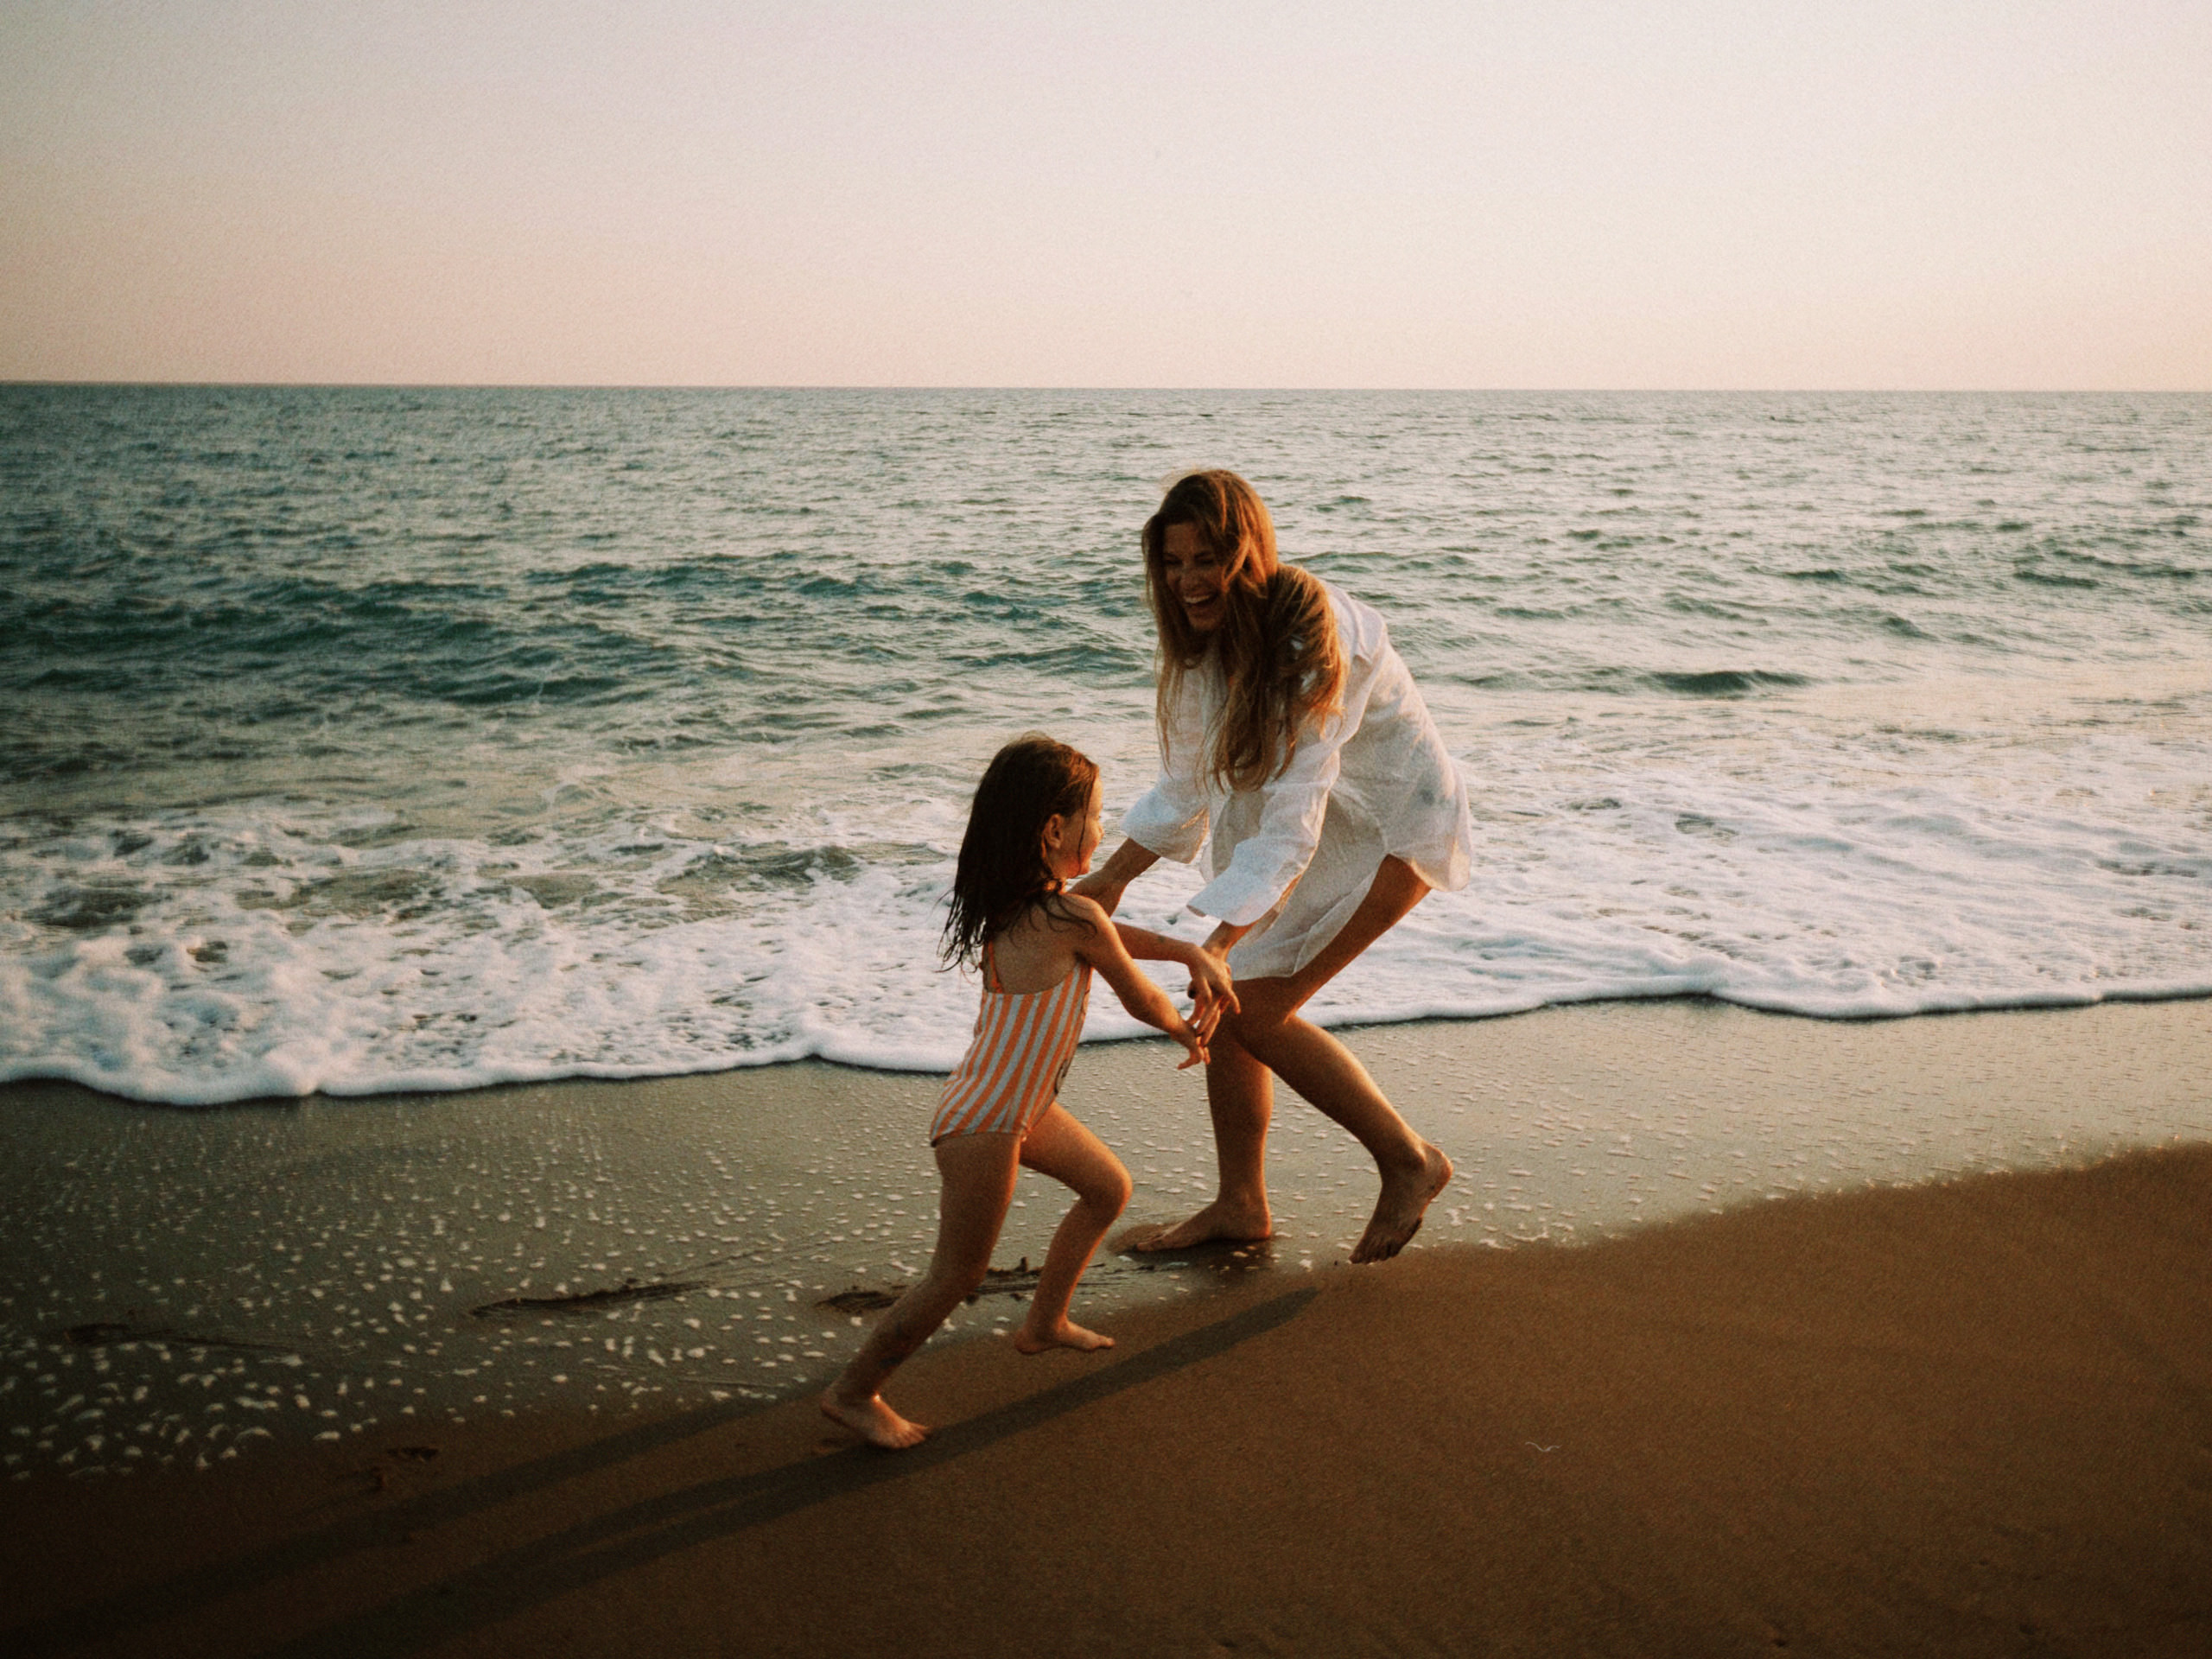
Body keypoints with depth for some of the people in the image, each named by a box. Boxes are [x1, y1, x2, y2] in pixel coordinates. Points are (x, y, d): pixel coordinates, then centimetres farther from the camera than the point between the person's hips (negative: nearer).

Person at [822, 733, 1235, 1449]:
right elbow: (1141, 999, -8)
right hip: (983, 1126, -10)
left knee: (1109, 1188, 24)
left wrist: (1195, 954, 1)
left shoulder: (1017, 906, 2)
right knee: (956, 1278, 2)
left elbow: (1116, 936, 15)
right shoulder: (1074, 918, -24)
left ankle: (1045, 1322, 39)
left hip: (1019, 1105, 10)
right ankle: (853, 1391, 17)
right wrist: (1187, 1031, 12)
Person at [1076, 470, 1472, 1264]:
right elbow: (1189, 784, 6)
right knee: (1222, 999, 3)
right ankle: (1240, 1204, 19)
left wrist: (1218, 944, -43)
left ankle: (1410, 1163, 5)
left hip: (1389, 828, -8)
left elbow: (1292, 819, -36)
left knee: (1255, 1012, -13)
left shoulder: (1312, 641, -31)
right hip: (1288, 815, 8)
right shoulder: (1206, 636, -6)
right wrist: (1109, 880, 2)